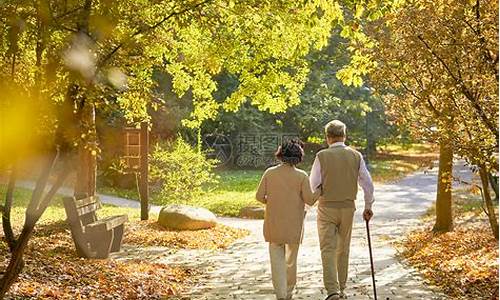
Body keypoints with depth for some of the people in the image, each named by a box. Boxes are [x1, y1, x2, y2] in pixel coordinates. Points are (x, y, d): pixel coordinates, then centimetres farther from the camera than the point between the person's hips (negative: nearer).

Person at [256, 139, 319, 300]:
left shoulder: (269, 172, -4)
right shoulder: (302, 176, -9)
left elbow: (260, 196, -5)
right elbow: (309, 199, -8)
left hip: (274, 223, 0)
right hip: (294, 224, 0)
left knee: (277, 258, 7)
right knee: (291, 259, 16)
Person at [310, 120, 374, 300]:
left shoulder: (322, 156, -9)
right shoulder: (356, 156, -1)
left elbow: (313, 185, -9)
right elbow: (367, 184, 2)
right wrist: (368, 207, 13)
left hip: (327, 208, -3)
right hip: (348, 208, 3)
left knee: (328, 250, -1)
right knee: (343, 250, 16)